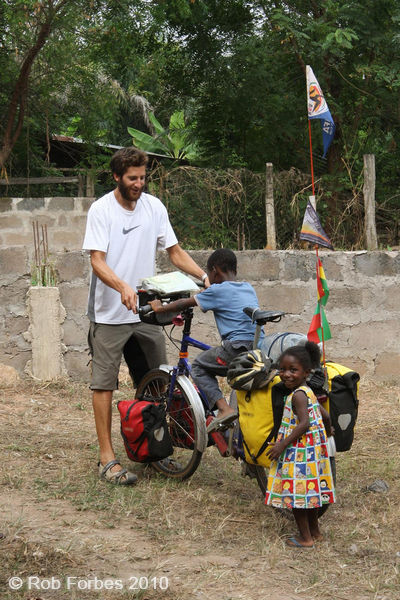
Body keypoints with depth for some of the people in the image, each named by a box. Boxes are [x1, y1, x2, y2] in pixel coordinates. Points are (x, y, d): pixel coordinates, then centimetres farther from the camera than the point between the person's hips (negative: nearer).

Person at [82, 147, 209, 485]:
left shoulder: (154, 207, 7)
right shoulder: (101, 210, -7)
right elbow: (97, 261, -14)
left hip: (147, 311, 5)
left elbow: (175, 251, 10)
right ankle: (107, 459, 0)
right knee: (104, 382, -3)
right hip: (109, 314, -5)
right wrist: (123, 287, -32)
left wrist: (205, 276, -6)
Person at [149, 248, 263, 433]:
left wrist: (160, 308, 19)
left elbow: (185, 303, 4)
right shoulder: (248, 288, 19)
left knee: (199, 367, 11)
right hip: (260, 347, 7)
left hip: (237, 348, -7)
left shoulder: (218, 290, -1)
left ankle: (224, 408, -5)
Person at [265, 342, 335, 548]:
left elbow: (304, 423, -27)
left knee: (296, 493, 0)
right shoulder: (308, 392, 10)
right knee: (310, 492, 19)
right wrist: (325, 436, 32)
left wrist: (282, 445, -25)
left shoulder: (297, 395, -18)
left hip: (298, 452, -10)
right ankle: (314, 531, 31)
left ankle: (305, 538, 6)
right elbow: (325, 416, 15)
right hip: (312, 450, 10)